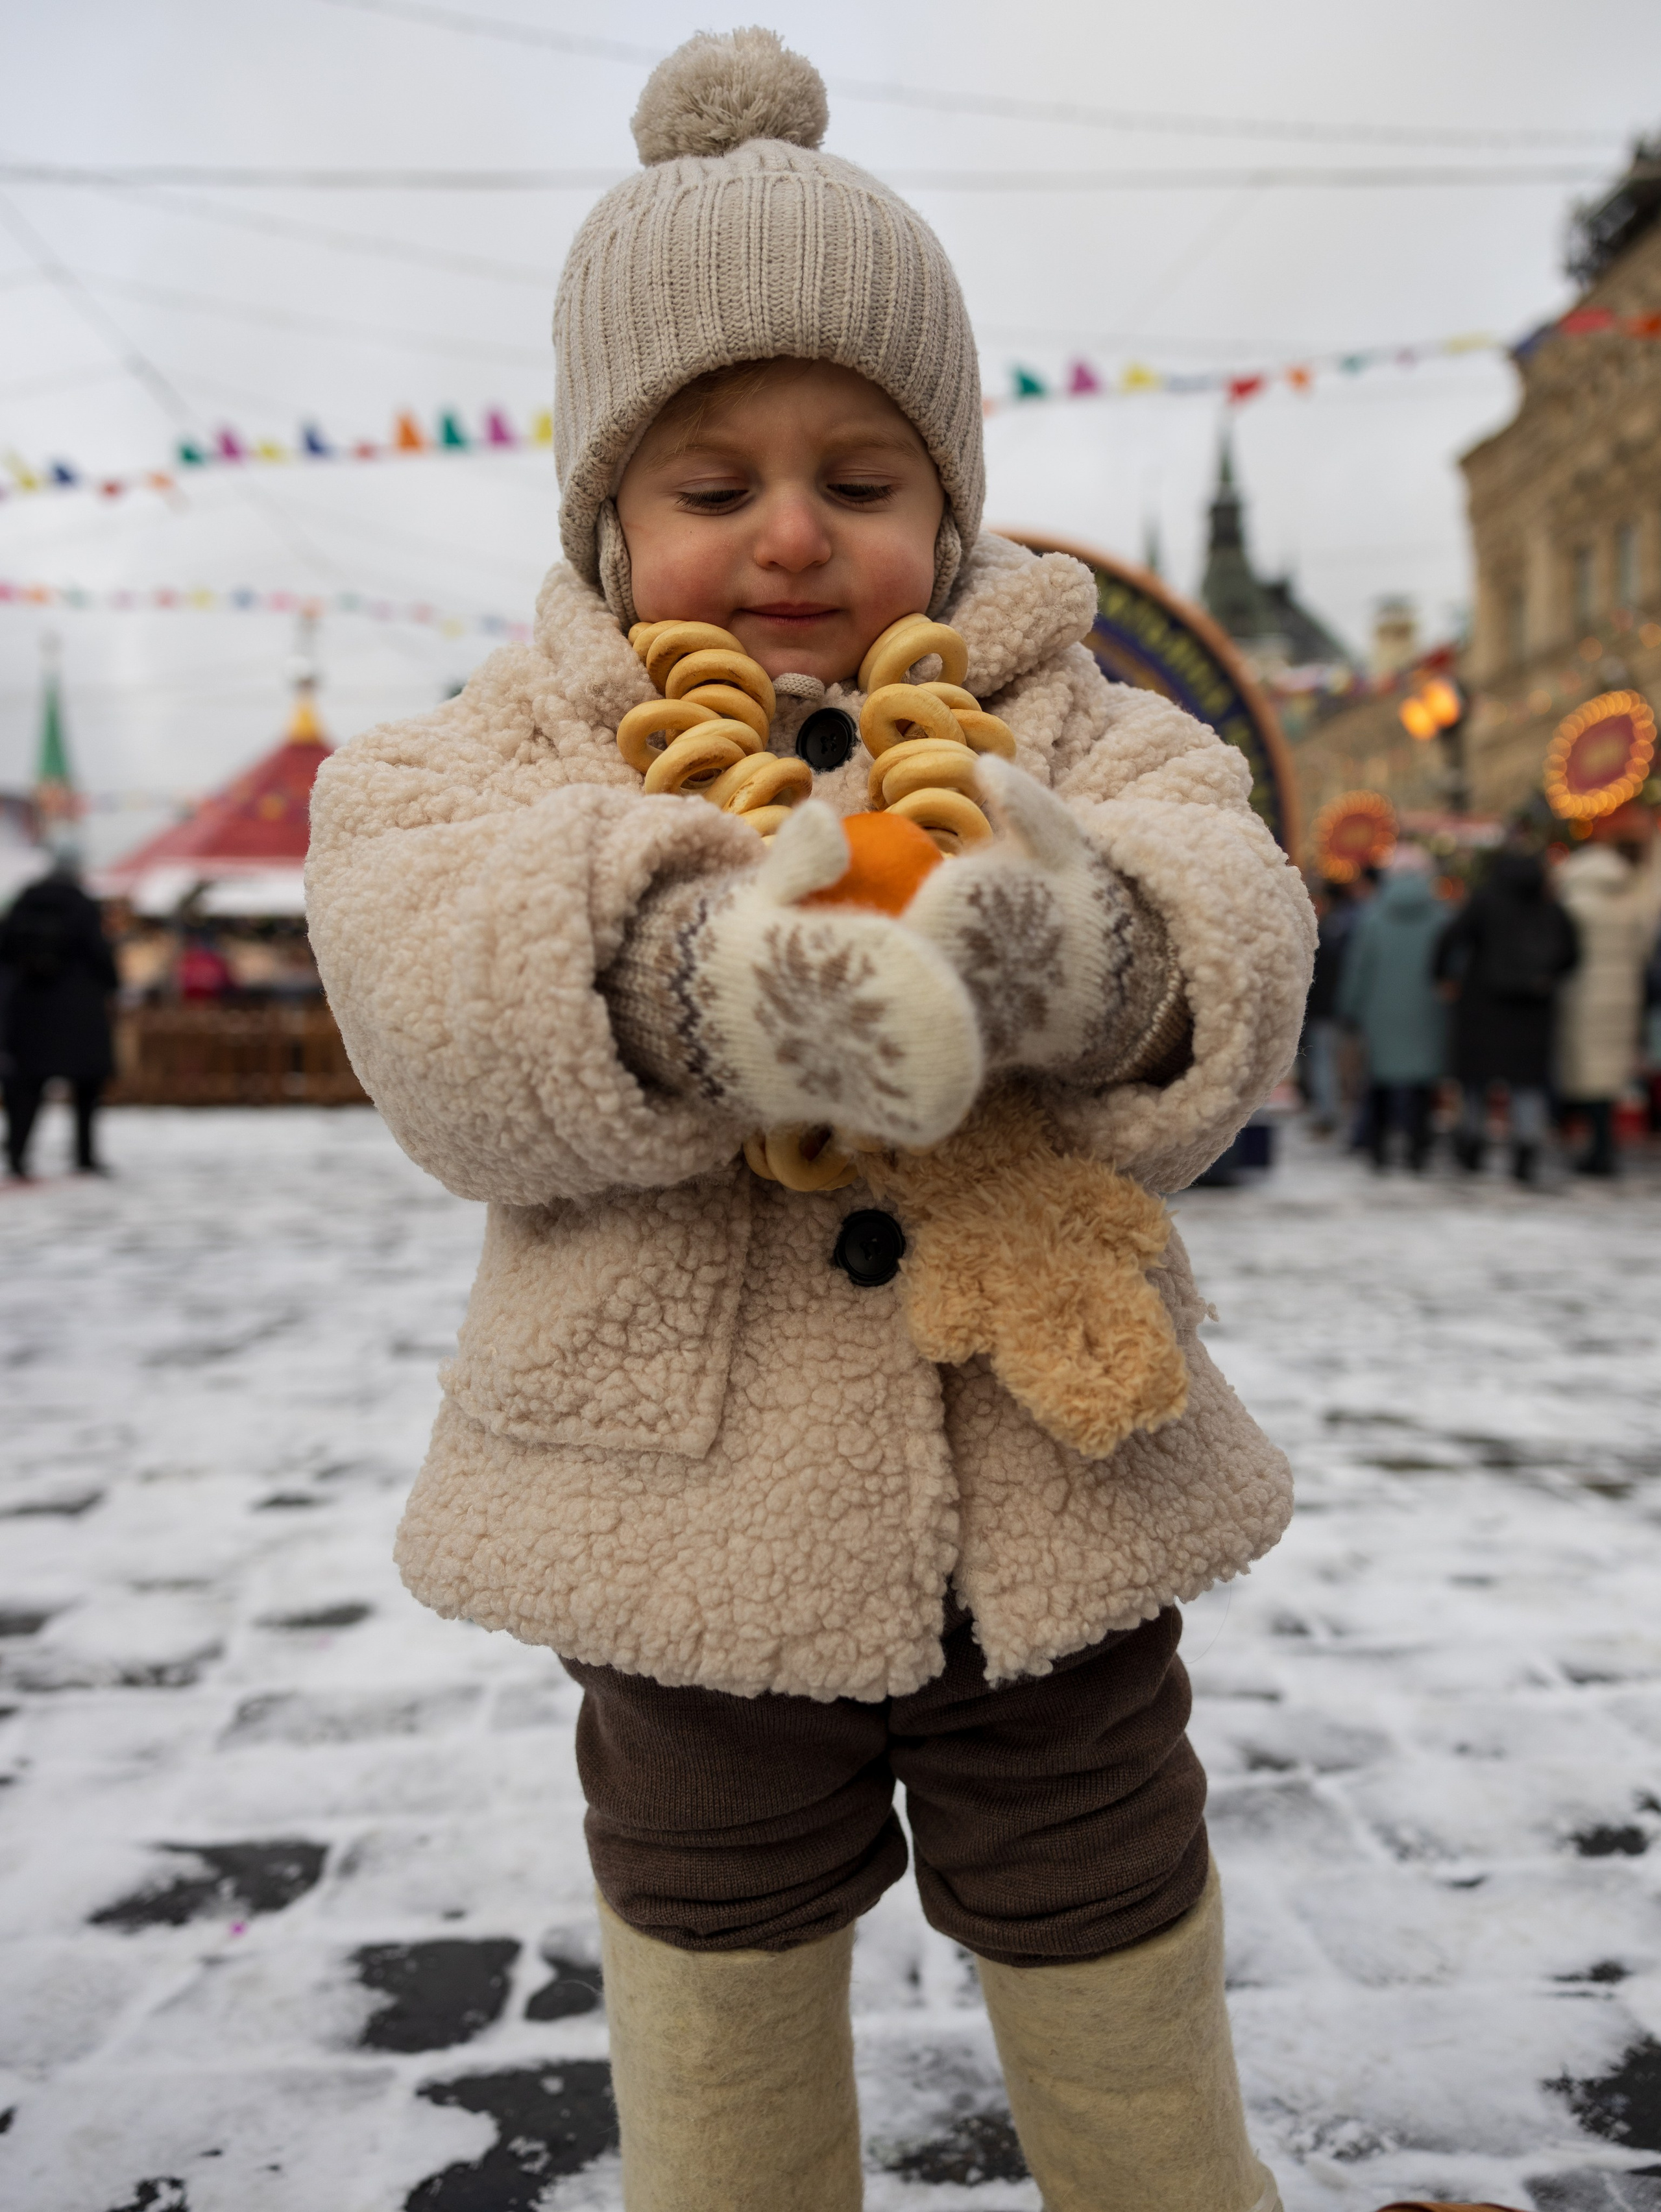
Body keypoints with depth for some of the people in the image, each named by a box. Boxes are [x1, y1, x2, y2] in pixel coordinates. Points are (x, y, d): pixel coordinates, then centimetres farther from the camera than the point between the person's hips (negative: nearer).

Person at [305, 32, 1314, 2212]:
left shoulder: (1058, 716, 1)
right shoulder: (524, 738, 0)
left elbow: (1237, 943, -12)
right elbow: (437, 1009, -17)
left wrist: (1075, 945, -35)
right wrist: (692, 980, -37)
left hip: (1051, 1513, 1)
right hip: (693, 1532, 0)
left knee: (1116, 1992, 22)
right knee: (717, 1993, 22)